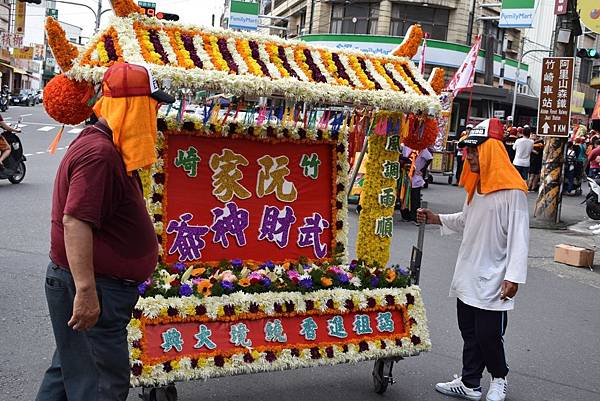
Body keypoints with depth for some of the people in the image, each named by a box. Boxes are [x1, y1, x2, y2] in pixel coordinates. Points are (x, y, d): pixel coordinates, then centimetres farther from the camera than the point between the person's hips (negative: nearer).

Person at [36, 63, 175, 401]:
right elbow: (75, 221, -29)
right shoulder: (99, 153, -22)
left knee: (68, 373, 22)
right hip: (91, 290, -11)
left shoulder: (109, 147, 12)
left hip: (92, 284, 11)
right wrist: (86, 291, -31)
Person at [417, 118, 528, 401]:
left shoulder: (512, 190, -16)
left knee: (488, 335, 2)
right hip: (468, 276, 8)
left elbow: (519, 235, -18)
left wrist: (514, 276, -22)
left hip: (492, 280, -8)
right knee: (469, 333, 13)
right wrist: (437, 219, 10)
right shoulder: (476, 184, 11)